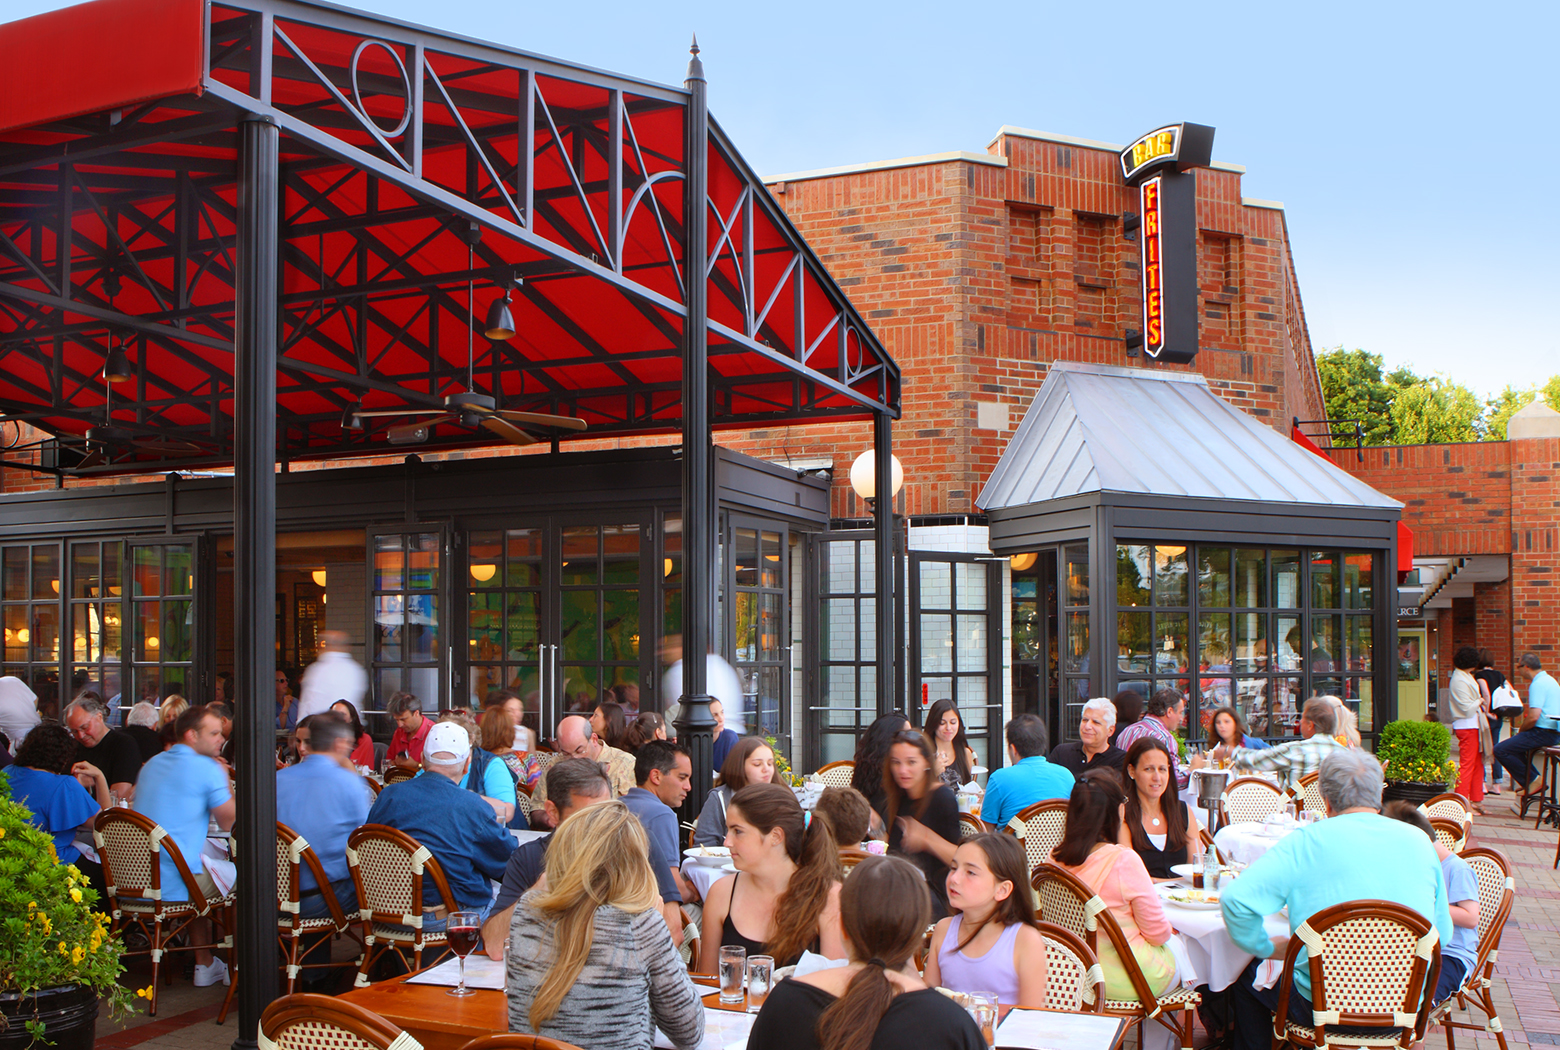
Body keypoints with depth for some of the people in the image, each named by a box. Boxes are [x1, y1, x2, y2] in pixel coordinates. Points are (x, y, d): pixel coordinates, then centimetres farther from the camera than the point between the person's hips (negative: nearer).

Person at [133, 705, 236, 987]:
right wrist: (225, 782, 8)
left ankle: (205, 964, 33)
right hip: (173, 885, -8)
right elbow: (228, 822, -3)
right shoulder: (208, 769, -11)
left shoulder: (151, 765, 15)